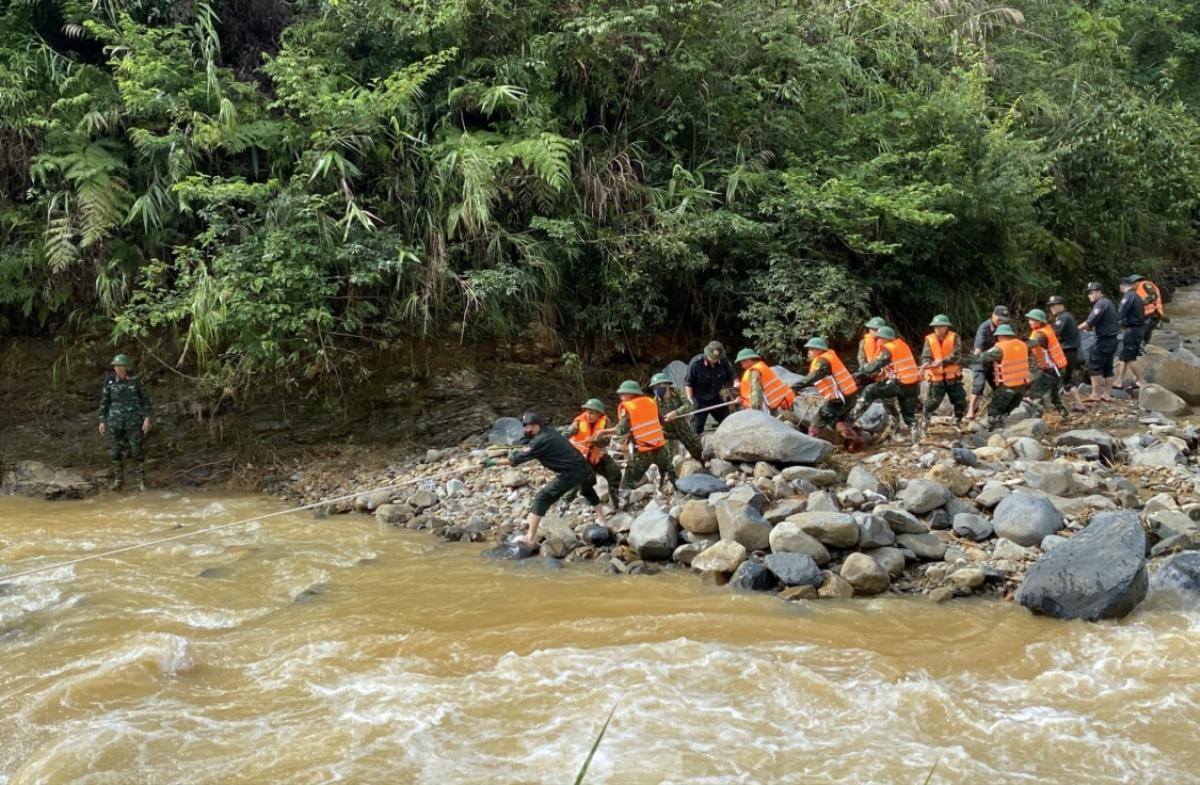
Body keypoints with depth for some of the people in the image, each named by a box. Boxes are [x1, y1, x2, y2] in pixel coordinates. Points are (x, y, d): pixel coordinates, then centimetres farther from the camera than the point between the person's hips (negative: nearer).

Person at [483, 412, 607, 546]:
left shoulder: (541, 441, -17)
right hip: (583, 468, 9)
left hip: (570, 474, -9)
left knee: (541, 498, -7)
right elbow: (528, 449, 19)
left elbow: (517, 459, -16)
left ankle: (530, 538, -12)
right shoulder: (549, 432, 8)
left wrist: (494, 462, -11)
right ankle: (601, 518, 55)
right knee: (587, 490, 39)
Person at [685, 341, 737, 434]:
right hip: (700, 401, -4)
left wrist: (735, 382, -17)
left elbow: (732, 375, 7)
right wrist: (690, 400, -14)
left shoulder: (724, 362, -7)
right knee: (696, 428, -5)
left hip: (717, 400, 4)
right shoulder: (696, 363, -16)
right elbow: (688, 383, -9)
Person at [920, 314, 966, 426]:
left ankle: (958, 420, 27)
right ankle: (926, 422, 9)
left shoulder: (954, 338, -5)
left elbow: (956, 356, -17)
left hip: (952, 376, 1)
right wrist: (926, 363, -36)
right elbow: (926, 355, -12)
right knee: (932, 402, -7)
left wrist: (942, 361, -31)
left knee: (960, 402, 7)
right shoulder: (929, 339, -2)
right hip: (936, 377, -1)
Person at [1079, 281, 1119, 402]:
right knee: (1107, 367, 12)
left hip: (1104, 340, -10)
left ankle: (1095, 394, -6)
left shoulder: (1101, 303, -15)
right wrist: (1088, 327, 6)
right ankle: (1107, 393, 14)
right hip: (1111, 339, 10)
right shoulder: (1108, 302, 17)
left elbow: (1090, 321, -21)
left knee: (1094, 366, -6)